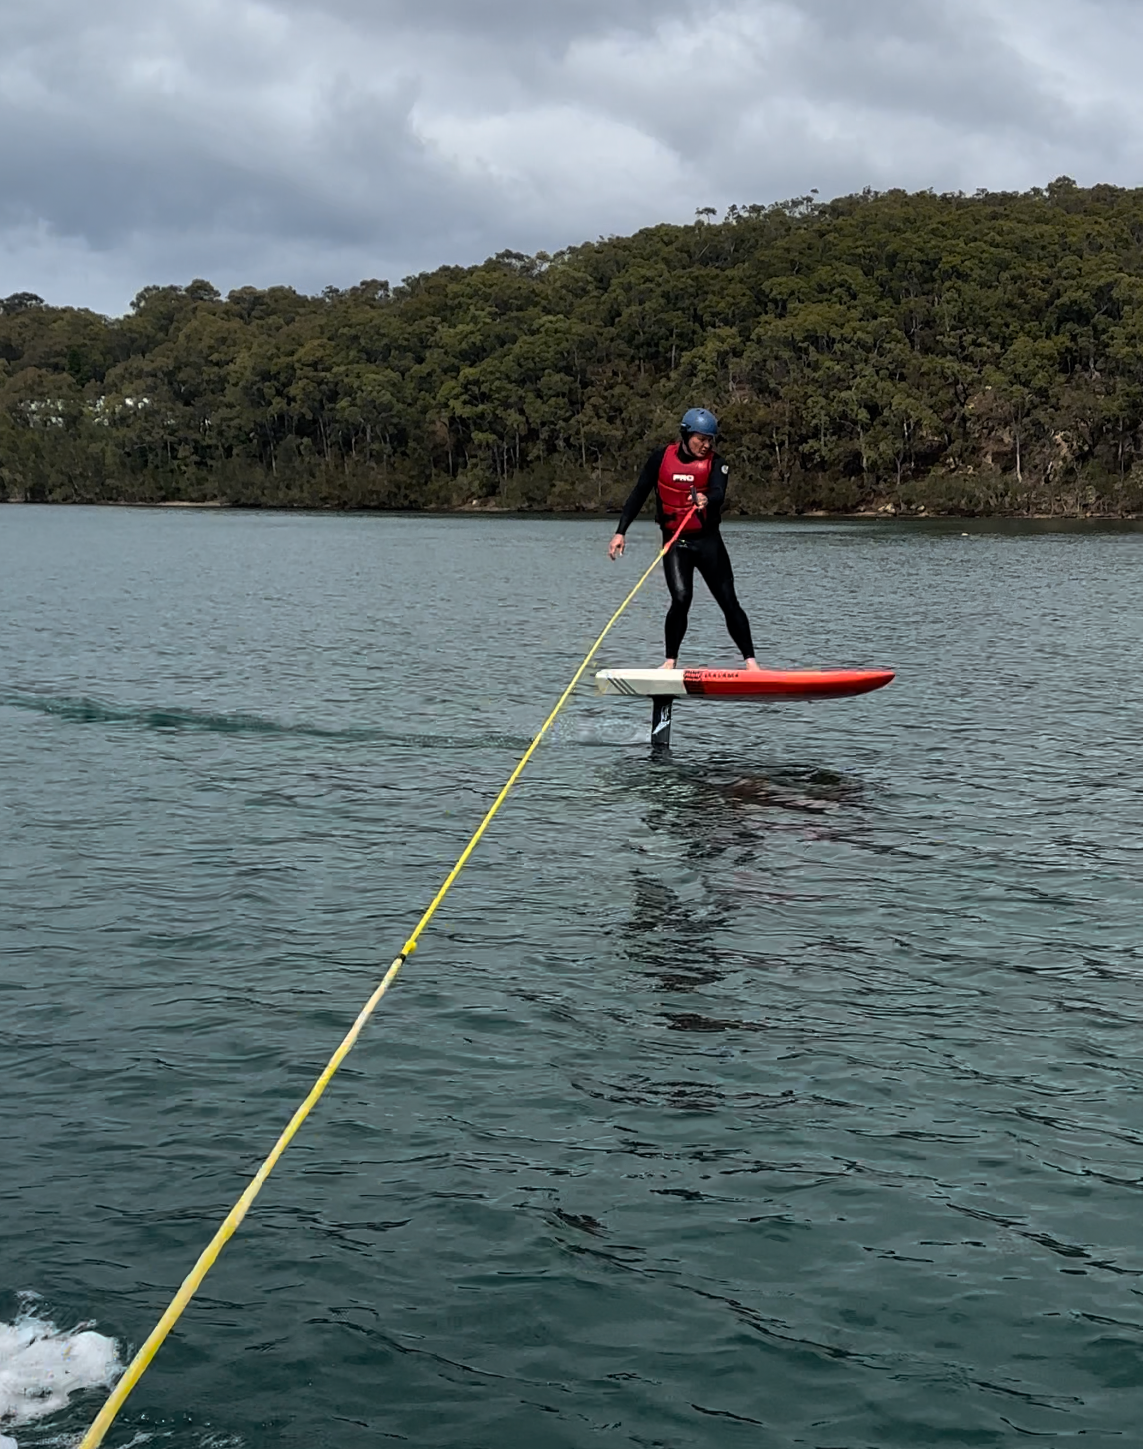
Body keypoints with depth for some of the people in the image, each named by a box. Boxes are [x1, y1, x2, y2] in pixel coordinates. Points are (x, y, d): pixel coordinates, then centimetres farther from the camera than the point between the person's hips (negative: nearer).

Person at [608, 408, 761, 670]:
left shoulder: (714, 463, -6)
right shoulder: (662, 457, -4)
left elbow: (719, 492, -25)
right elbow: (639, 494, 3)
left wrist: (707, 500, -50)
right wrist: (621, 531, -2)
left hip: (708, 540, 0)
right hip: (674, 542, 0)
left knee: (729, 602, -3)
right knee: (681, 599, -17)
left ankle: (750, 661, 4)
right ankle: (670, 662, -4)